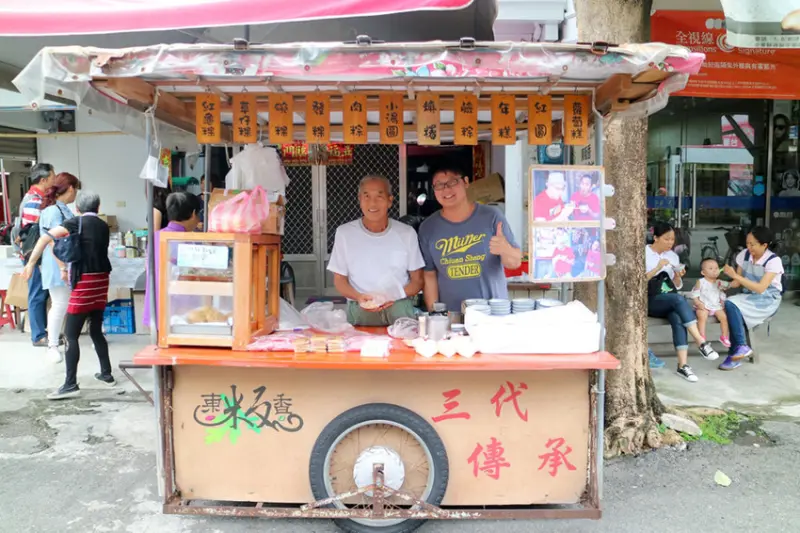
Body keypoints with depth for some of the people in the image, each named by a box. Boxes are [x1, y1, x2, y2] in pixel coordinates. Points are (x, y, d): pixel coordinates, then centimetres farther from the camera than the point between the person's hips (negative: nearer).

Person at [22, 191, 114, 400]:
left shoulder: (77, 223, -5)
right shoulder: (103, 226, 12)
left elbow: (46, 237, -18)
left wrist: (31, 262, -17)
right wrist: (71, 272, 22)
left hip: (85, 283, -6)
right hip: (101, 280, 6)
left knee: (71, 335, -1)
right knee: (96, 331, 18)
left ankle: (71, 385, -2)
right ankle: (106, 374, 23)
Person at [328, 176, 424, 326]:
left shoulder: (407, 233, 6)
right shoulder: (344, 233, 4)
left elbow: (417, 280, 10)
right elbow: (339, 280, 9)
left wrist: (395, 296, -12)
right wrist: (359, 297, -14)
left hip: (399, 308, 1)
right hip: (360, 310, -1)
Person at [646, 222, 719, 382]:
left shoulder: (672, 255, 15)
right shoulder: (644, 253, -1)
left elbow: (677, 286, 15)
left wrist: (678, 276, -6)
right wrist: (657, 268, -19)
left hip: (670, 301, 4)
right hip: (649, 301, -4)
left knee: (678, 319, -31)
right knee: (678, 299, -35)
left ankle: (683, 365, -35)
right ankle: (702, 343, -35)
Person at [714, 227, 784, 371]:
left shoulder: (774, 261, -16)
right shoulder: (744, 255, -1)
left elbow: (760, 288, -24)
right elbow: (737, 282, 4)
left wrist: (735, 275, -27)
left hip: (768, 300, -5)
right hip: (748, 297, 5)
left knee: (731, 305, -31)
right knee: (729, 304, -28)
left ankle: (741, 347, -20)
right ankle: (736, 353, -21)